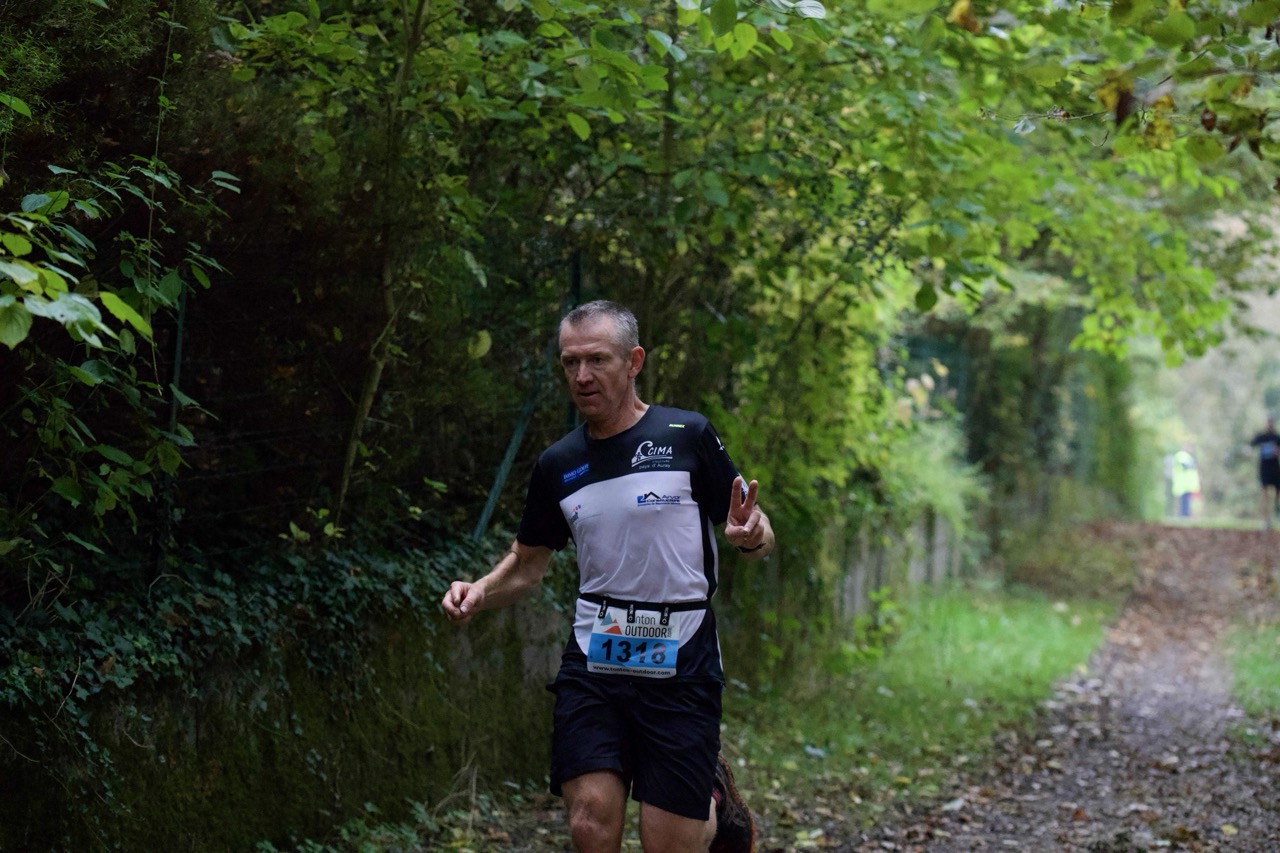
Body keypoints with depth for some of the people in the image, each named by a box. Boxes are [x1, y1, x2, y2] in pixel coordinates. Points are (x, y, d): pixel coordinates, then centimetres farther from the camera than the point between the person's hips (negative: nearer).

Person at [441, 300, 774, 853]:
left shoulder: (688, 436, -4)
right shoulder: (557, 465, 7)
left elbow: (757, 541, 1)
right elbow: (529, 562, 17)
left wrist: (749, 535, -23)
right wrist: (479, 593, -3)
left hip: (680, 666, -3)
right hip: (592, 665, 3)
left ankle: (716, 804, 30)